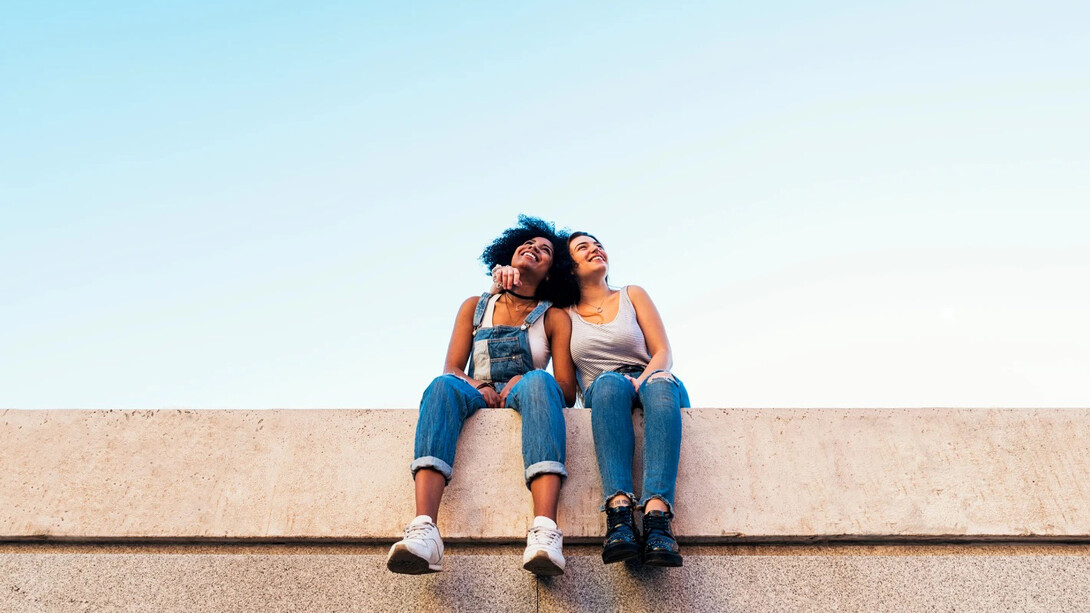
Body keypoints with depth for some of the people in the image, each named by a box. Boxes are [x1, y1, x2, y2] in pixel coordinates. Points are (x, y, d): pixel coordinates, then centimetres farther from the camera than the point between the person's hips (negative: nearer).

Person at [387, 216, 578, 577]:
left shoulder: (554, 317, 14)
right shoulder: (475, 307, 19)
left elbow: (567, 391, 4)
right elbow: (452, 368, 8)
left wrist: (521, 381, -16)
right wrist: (476, 387, -14)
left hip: (523, 399, -1)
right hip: (477, 399, 1)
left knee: (538, 381, -36)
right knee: (443, 386, -33)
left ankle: (545, 531, -56)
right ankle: (423, 531, -54)